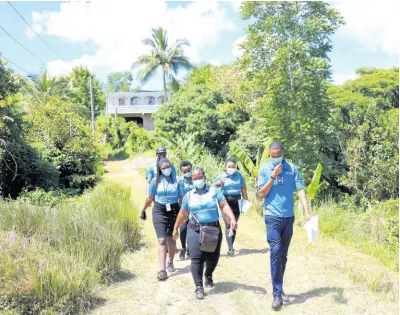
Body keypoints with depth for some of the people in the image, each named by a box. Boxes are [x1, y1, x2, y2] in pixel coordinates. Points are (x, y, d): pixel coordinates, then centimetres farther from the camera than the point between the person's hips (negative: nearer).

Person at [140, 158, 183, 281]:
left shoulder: (176, 180, -1)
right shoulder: (155, 181, -1)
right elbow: (150, 198, 9)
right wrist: (143, 210, 16)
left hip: (174, 211, 1)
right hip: (159, 211, -1)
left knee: (171, 239, 15)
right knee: (162, 240, -10)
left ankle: (171, 262, 37)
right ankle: (162, 270, -11)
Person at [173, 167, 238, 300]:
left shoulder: (214, 191, 2)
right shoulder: (188, 195, 9)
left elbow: (224, 205, -7)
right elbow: (183, 213, 17)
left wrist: (232, 218, -22)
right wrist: (176, 228, 20)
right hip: (195, 230, 0)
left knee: (213, 257, 9)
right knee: (196, 258, -11)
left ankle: (209, 276, 40)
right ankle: (199, 287, -4)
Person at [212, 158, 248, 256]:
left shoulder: (239, 176, 2)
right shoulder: (221, 176, 1)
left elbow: (244, 189, 6)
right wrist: (218, 183, -14)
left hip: (236, 202, 2)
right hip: (226, 202, -2)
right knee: (228, 224, -13)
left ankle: (231, 246, 21)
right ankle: (231, 248, -17)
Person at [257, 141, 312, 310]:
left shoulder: (293, 168, 1)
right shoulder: (264, 169, -2)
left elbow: (300, 191, -2)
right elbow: (261, 193, -6)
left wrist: (307, 212, -13)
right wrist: (273, 176, -15)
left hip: (289, 217, 3)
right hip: (273, 217, -3)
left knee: (283, 255, 12)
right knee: (275, 253, -11)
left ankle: (279, 289, 25)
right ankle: (277, 294, -5)